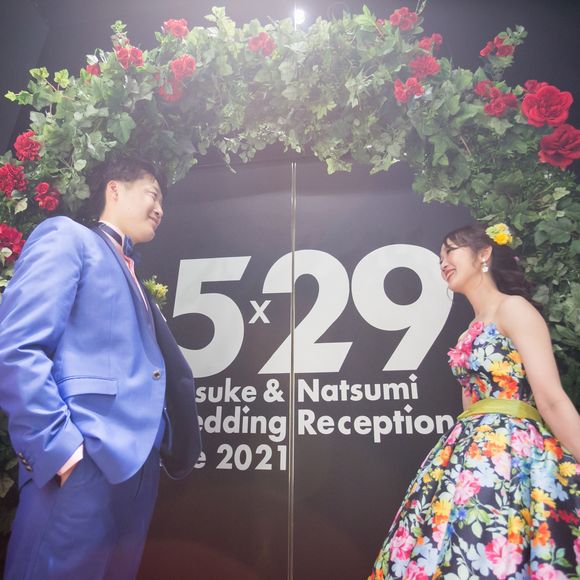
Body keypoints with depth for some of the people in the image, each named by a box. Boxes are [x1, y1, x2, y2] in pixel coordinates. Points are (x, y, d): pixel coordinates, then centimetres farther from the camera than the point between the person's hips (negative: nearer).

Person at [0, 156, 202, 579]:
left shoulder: (133, 278, 24)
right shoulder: (67, 236, -1)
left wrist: (166, 445, 10)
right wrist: (61, 448, -19)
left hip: (136, 465, 9)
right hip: (84, 464, -8)